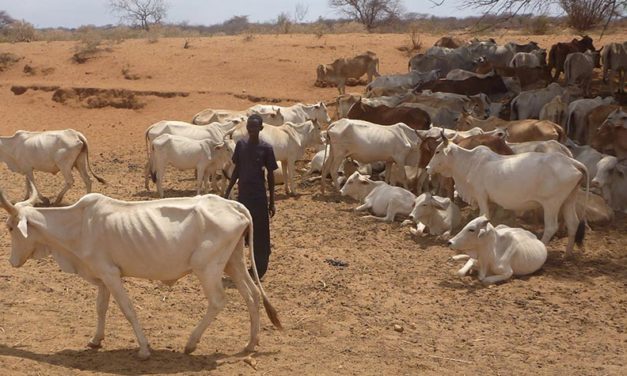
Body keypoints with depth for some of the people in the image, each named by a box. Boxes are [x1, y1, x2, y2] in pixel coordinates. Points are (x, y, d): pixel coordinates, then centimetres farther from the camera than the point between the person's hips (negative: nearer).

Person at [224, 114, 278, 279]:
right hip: (242, 196, 4)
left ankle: (259, 270, 11)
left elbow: (270, 175, -2)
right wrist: (227, 193, 10)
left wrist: (272, 202, -3)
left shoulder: (266, 148, -6)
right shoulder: (241, 145, 3)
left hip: (259, 197, -3)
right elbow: (237, 170, 11)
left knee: (259, 234, 1)